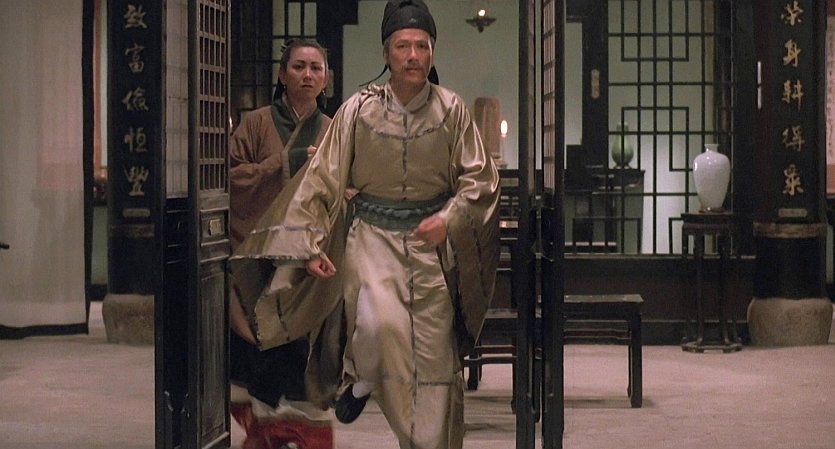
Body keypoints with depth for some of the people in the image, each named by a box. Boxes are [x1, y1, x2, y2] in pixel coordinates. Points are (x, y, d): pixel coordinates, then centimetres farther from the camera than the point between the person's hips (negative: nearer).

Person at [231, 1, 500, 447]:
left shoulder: (451, 109, -2)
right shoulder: (359, 109, -5)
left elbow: (479, 177, 4)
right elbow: (322, 178, -1)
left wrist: (448, 218, -13)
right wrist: (309, 245, -5)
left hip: (431, 241, 2)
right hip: (372, 236, -1)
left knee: (434, 353, 1)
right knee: (380, 323, -26)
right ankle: (358, 378, 7)